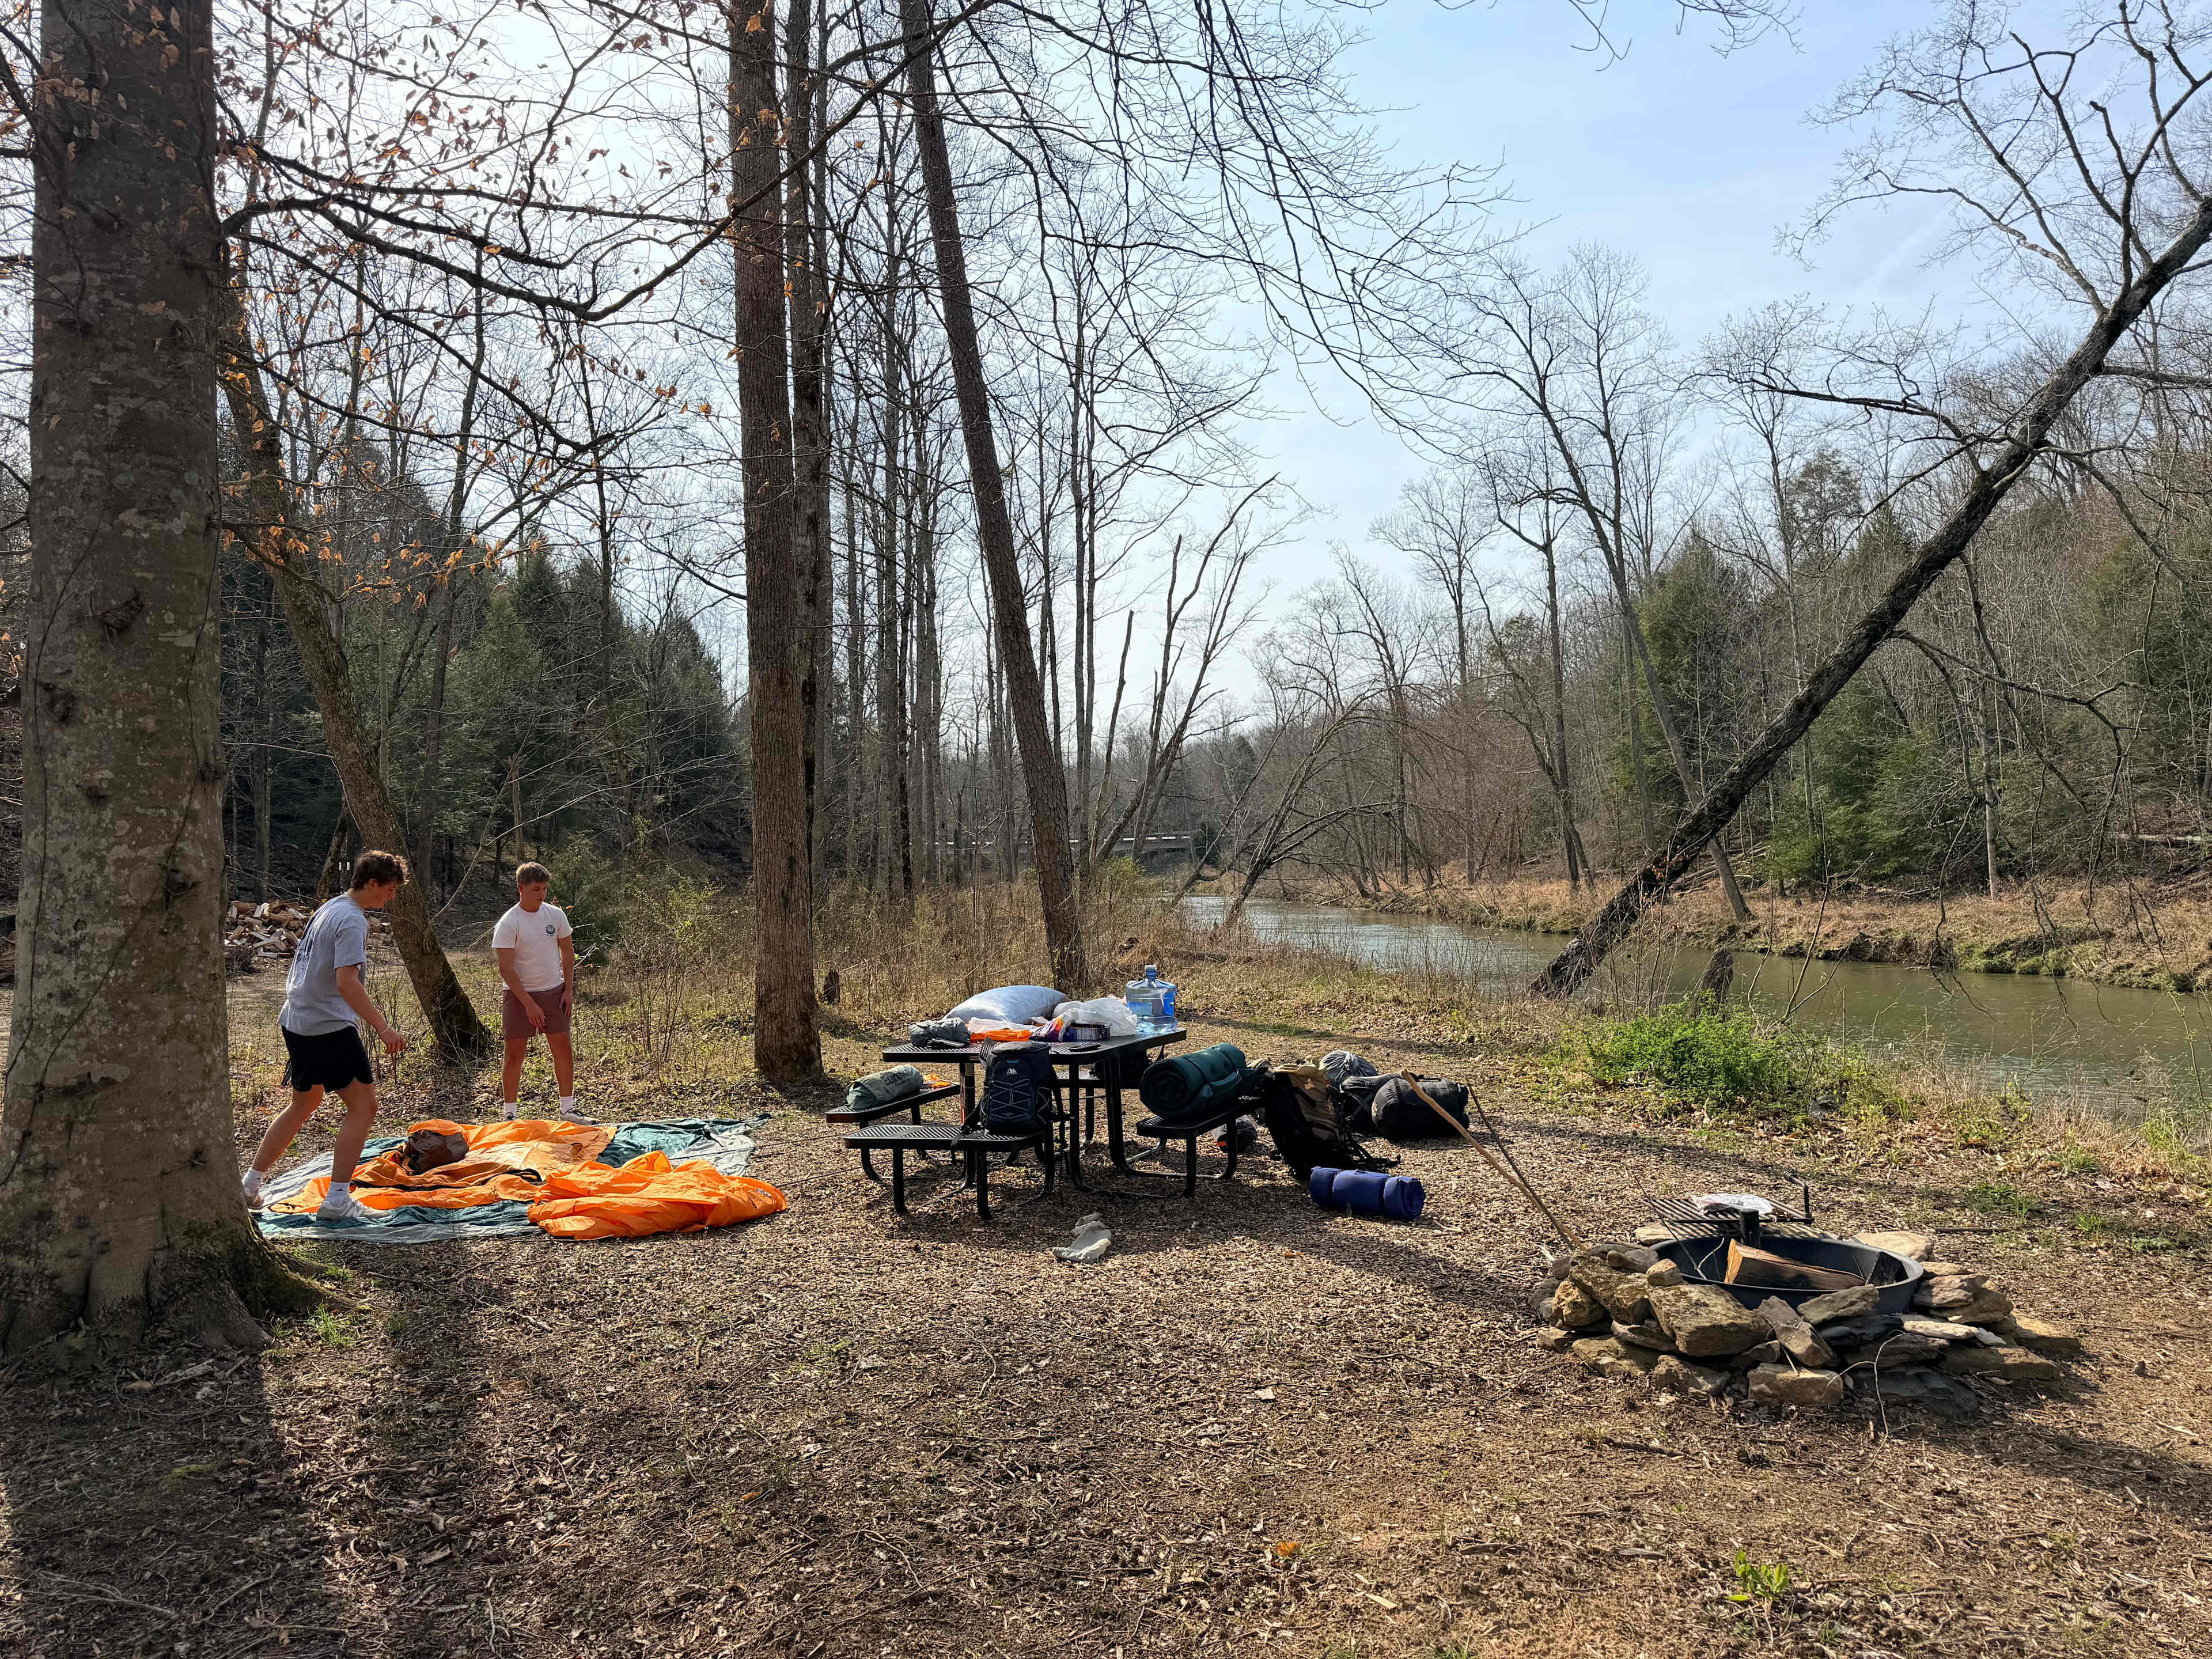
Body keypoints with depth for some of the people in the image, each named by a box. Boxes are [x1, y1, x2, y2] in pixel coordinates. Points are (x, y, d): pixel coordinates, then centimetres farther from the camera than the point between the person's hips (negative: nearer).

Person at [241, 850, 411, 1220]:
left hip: (296, 1021, 10)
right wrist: (383, 1027, -29)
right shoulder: (352, 920, -15)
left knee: (304, 1105, 23)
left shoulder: (329, 909, 15)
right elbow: (346, 982, -26)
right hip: (329, 1027, -10)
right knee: (363, 1106, -6)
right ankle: (337, 1200, -7)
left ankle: (250, 1184, 29)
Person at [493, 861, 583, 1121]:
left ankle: (568, 1109, 13)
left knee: (563, 1049, 4)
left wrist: (568, 990, 3)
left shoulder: (556, 914, 1)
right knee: (515, 1054, 0)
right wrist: (529, 1004, -17)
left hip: (554, 992, 4)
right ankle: (508, 1113, 11)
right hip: (519, 994, -4)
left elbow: (568, 952, 11)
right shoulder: (508, 924, -13)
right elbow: (506, 969, -14)